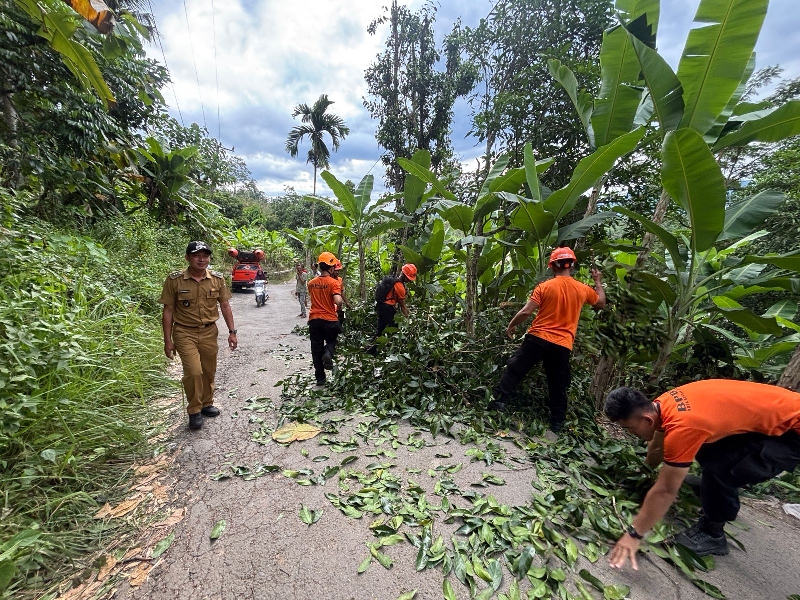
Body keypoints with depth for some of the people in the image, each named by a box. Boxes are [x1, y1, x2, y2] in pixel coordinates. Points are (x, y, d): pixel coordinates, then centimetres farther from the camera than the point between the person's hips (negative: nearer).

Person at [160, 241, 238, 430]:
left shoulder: (217, 279, -2)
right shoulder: (175, 280, -9)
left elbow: (225, 306, 4)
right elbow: (168, 311, -4)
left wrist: (232, 332, 0)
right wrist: (168, 340, -5)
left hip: (209, 332, 3)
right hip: (184, 333, -3)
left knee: (209, 372, 13)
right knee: (194, 372, -13)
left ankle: (207, 403, 36)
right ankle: (194, 411, 10)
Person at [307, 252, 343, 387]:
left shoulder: (311, 283, 5)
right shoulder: (334, 282, -13)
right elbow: (338, 301, -25)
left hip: (314, 319, 4)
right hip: (330, 320, -4)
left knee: (317, 349, 13)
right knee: (331, 342, 23)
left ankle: (320, 378, 20)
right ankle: (328, 354, -10)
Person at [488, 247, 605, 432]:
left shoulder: (545, 286, -6)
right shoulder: (583, 289, 5)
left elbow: (526, 312, -10)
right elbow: (601, 304, 25)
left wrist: (511, 326, 4)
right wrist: (598, 282, 37)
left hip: (537, 338, -3)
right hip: (562, 345, 3)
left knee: (514, 370, 9)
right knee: (558, 386, 14)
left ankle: (499, 402, 7)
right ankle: (557, 423, 22)